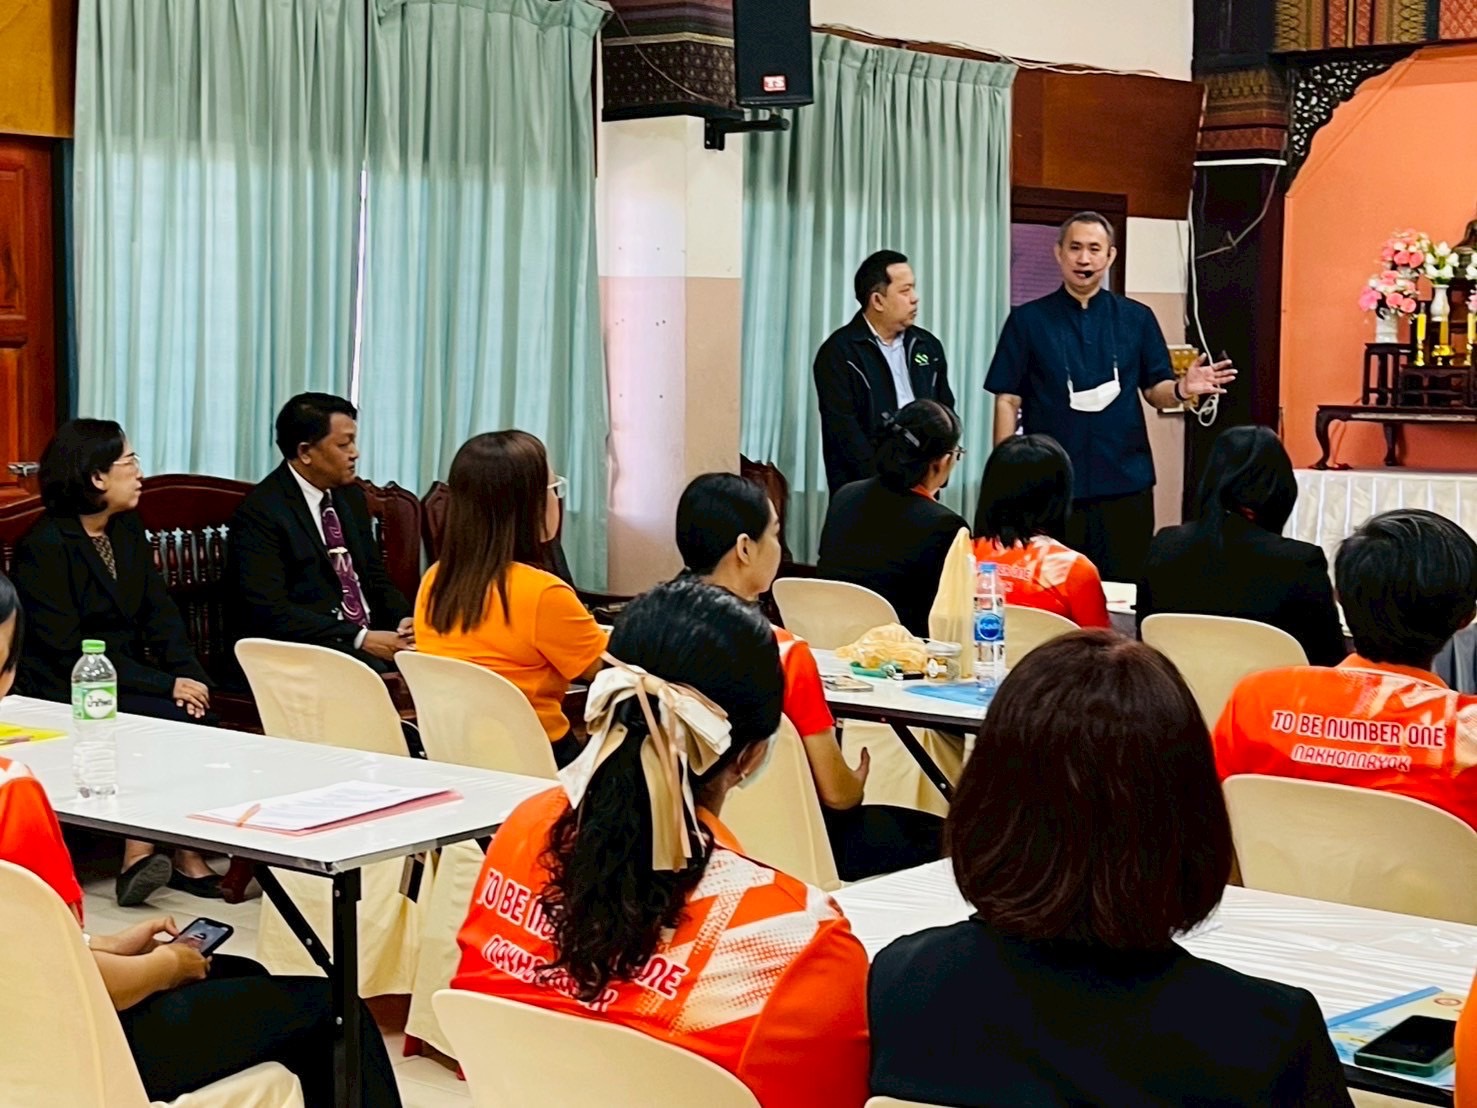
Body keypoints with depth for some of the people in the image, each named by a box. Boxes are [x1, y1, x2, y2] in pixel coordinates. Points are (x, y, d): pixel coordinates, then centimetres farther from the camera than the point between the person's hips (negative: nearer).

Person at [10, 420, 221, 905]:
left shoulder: (127, 531, 11)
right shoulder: (43, 547, -13)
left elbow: (159, 613, 5)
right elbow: (70, 652, -19)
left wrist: (188, 675, -15)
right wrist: (164, 685, -24)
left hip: (125, 678, 7)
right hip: (65, 695, -7)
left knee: (193, 714, -23)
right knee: (173, 720, -28)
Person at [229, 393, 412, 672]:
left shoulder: (351, 497, 15)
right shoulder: (261, 511, -9)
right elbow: (271, 611, -17)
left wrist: (403, 621, -2)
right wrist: (362, 639, -23)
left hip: (372, 636, 7)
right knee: (376, 669, -34)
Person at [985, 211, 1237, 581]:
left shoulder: (1137, 319, 8)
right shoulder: (1028, 320, 2)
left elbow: (1156, 390, 8)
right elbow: (1008, 400, 1)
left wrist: (1182, 389, -15)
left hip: (1125, 482, 2)